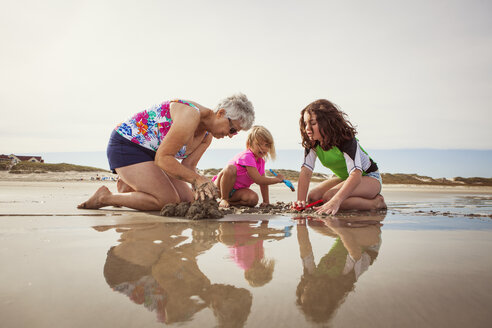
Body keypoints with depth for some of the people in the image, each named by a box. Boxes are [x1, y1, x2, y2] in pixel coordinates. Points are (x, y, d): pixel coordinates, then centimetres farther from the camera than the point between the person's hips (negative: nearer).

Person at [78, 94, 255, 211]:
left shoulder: (207, 136, 1)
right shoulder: (190, 115, -28)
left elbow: (187, 166, -4)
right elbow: (162, 158, -28)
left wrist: (200, 186, -23)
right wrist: (197, 179, -28)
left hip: (150, 155, 9)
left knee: (189, 200, 5)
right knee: (169, 202, -18)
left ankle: (130, 185, 17)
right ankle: (105, 197, -4)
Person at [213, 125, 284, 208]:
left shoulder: (261, 161, 2)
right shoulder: (247, 156, -26)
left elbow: (263, 182, 7)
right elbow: (258, 180, -28)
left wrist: (266, 201, 1)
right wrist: (277, 179, -17)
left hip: (236, 191, 6)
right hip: (220, 186, -6)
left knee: (254, 199, -24)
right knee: (231, 168, -38)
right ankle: (223, 199, -21)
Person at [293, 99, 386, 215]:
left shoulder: (346, 140, -29)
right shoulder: (311, 143, -11)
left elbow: (356, 175, -41)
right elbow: (306, 171, -19)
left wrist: (335, 201, -54)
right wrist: (300, 200, -35)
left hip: (369, 177, -7)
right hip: (345, 178, 7)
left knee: (329, 197, -30)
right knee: (313, 197, -12)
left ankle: (376, 203, -15)